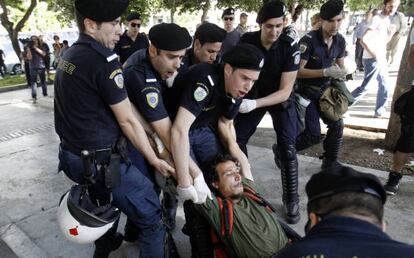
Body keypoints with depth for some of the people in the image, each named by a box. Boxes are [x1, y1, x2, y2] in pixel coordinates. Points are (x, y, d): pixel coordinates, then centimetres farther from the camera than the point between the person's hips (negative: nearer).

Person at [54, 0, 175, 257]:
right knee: (152, 218, 1)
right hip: (102, 161, -10)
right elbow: (127, 121, -17)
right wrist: (154, 160, -7)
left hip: (74, 156, 10)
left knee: (107, 204, 33)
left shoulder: (68, 56, 7)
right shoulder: (103, 60, -20)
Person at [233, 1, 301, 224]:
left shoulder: (290, 47, -25)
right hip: (253, 96, 2)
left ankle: (291, 198, 8)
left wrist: (255, 104, -40)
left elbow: (285, 91, -26)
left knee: (287, 149, -12)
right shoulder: (246, 41, -18)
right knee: (236, 141, -3)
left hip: (280, 99, -2)